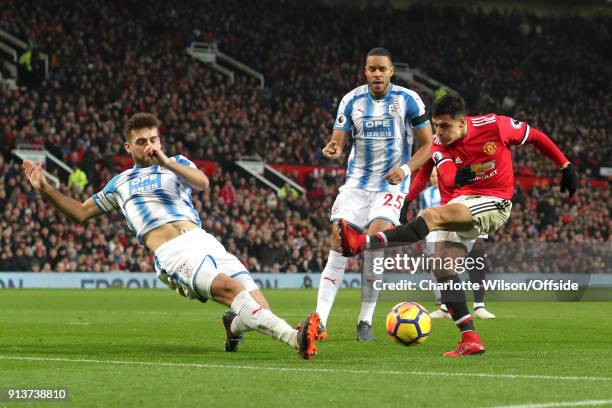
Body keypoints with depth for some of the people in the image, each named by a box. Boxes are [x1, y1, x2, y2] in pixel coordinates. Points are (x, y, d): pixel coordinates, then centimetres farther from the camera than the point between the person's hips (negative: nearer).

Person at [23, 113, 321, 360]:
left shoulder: (177, 163, 23)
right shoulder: (120, 184, 26)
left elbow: (202, 183, 1)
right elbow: (82, 212, 32)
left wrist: (167, 162, -10)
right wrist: (45, 189, 24)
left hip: (201, 239, 2)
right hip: (172, 255, -2)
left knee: (254, 303, -18)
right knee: (230, 287, -30)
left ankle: (234, 325, 20)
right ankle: (295, 338, -47)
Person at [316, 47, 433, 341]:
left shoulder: (407, 100, -5)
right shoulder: (352, 100, 2)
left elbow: (427, 145, 0)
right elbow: (338, 140, 1)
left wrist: (405, 168, -16)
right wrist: (333, 149, -24)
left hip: (391, 184, -2)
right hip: (357, 182, 3)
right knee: (339, 242, -10)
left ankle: (365, 321, -8)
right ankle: (319, 320, -9)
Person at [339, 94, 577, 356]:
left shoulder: (494, 125, -12)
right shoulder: (439, 144, -2)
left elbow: (536, 136, 3)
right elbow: (447, 177, -19)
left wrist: (565, 166, 8)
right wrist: (461, 175, -39)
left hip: (494, 203, -6)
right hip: (463, 203, 6)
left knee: (433, 216, -29)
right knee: (442, 266, -6)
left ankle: (362, 243, -42)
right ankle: (470, 339, -5)